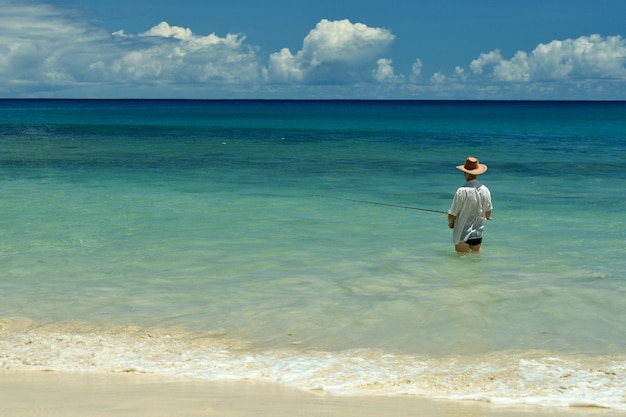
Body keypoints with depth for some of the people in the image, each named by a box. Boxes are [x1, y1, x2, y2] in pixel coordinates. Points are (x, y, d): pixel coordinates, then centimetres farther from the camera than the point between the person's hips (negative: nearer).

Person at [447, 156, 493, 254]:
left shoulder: (462, 191, -19)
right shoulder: (485, 190, 0)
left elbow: (452, 215, -14)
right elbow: (488, 214, 12)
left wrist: (450, 223, 7)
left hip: (462, 235, -5)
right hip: (478, 235, 5)